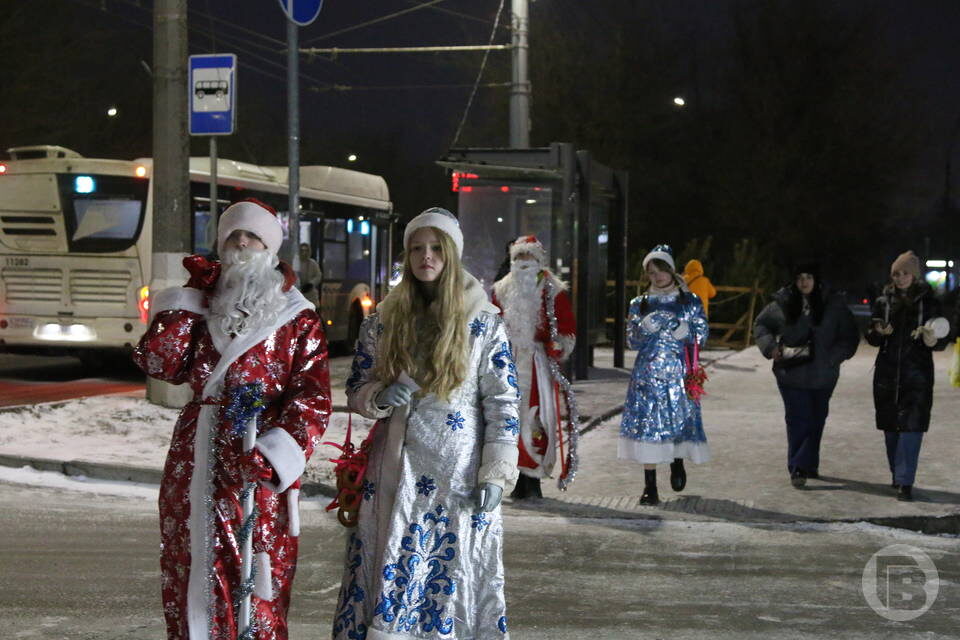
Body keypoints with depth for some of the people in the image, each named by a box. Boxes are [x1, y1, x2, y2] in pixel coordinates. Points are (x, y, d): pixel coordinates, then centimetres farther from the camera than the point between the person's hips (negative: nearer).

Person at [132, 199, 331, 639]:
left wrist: (276, 452, -20)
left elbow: (312, 397, -7)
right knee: (190, 571, 8)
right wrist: (187, 301, 1)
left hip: (257, 462, -4)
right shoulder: (201, 306, 15)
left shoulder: (296, 318, 2)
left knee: (255, 583, -4)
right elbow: (159, 363, 0)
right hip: (195, 460, 4)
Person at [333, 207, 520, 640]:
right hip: (395, 472, 2)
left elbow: (502, 406, -1)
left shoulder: (484, 324, 0)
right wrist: (381, 397, -12)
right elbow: (355, 392, 12)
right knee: (390, 575, 2)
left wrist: (495, 475, -8)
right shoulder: (382, 321, 7)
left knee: (456, 574, 1)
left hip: (460, 476, -2)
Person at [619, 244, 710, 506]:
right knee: (647, 424, -6)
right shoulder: (640, 304, 11)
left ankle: (678, 461, 29)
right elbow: (632, 341, 8)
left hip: (678, 370, -1)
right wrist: (645, 328, -12)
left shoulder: (690, 301, 7)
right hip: (648, 373, 1)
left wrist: (685, 332, -14)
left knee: (681, 417, -3)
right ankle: (650, 486, -1)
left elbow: (701, 336, 6)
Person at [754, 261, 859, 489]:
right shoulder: (782, 303, 2)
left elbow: (850, 336, 6)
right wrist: (771, 346, -1)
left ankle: (807, 464, 20)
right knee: (798, 420, -7)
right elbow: (760, 324, 15)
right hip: (791, 374, -1)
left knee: (816, 420, 7)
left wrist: (833, 356, -8)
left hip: (822, 374, 1)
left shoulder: (833, 305, 1)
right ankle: (798, 468, -6)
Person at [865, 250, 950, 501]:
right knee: (890, 427, 10)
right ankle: (897, 475, 25)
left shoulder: (928, 302, 0)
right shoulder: (883, 302, 6)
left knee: (911, 426, -11)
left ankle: (905, 481, -12)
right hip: (887, 372, 3)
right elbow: (872, 338, 11)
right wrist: (878, 332, -11)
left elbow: (942, 340, 3)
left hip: (917, 375, -3)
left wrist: (932, 340, -19)